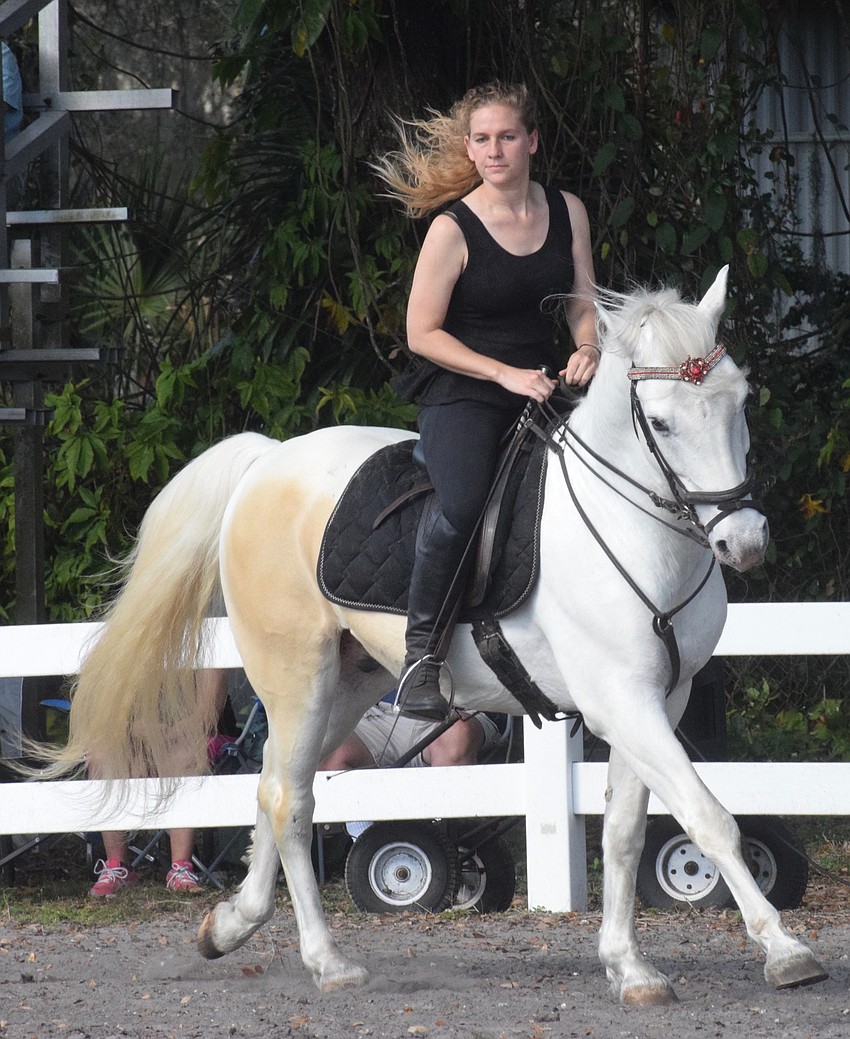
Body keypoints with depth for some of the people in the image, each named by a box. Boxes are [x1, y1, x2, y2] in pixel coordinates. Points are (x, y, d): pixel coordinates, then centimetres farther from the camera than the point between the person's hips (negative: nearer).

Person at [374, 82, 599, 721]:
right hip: (464, 397, -6)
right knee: (463, 505, -33)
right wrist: (507, 374, -16)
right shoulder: (453, 230, -8)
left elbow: (584, 305, 13)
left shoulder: (567, 212, 7)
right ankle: (422, 651, -20)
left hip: (545, 387, 6)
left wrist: (587, 349, -10)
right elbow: (422, 334, -8)